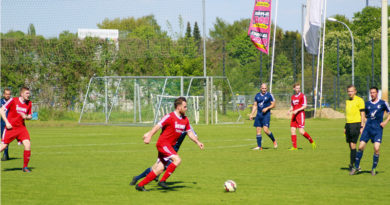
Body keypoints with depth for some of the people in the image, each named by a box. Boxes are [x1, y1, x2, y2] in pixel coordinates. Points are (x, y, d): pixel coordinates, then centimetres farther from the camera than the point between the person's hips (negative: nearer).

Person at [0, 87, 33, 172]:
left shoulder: (29, 103, 3)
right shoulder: (13, 100, -10)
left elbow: (30, 116, 15)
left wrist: (26, 117, -10)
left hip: (21, 127, 4)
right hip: (11, 127, -3)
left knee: (27, 144, -14)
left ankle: (25, 167, -2)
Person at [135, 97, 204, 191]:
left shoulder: (185, 120, 10)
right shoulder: (170, 117, -13)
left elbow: (189, 132, 19)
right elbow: (157, 126, -17)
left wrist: (197, 142, 9)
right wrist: (149, 136, -27)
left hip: (169, 146, 8)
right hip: (163, 143, -8)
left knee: (160, 169, 3)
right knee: (177, 159, -22)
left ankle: (140, 185, 10)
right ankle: (162, 181, -16)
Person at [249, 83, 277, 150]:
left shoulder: (269, 95, -2)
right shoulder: (257, 96, 10)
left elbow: (273, 104, 0)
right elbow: (255, 105, 16)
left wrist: (267, 108, -15)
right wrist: (252, 114, 7)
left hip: (266, 114, -5)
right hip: (259, 114, 5)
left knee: (266, 129, -16)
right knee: (258, 130, 1)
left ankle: (274, 141, 8)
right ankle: (259, 146, 5)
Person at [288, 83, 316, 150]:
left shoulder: (302, 96, -5)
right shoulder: (292, 97, 15)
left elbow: (305, 106, -10)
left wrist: (297, 110, -19)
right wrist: (290, 110, 2)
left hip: (300, 114, -6)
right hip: (294, 115, 6)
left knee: (301, 131, -13)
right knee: (293, 130, -3)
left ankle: (312, 141, 7)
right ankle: (294, 147, -1)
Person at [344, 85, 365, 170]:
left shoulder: (359, 100, -4)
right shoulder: (347, 101, 16)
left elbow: (362, 114, -6)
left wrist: (362, 127, -12)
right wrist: (345, 127, 21)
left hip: (355, 124, -7)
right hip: (348, 124, 7)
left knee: (353, 144, -12)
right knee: (350, 145, 6)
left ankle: (352, 164, -10)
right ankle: (355, 164, 13)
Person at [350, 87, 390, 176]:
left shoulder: (383, 103, 2)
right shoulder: (367, 104, 10)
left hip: (378, 129, -3)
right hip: (368, 128, 3)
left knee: (376, 149, -13)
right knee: (361, 147, -3)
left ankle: (374, 169, 4)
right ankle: (356, 167, 11)